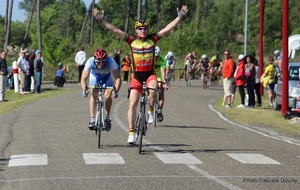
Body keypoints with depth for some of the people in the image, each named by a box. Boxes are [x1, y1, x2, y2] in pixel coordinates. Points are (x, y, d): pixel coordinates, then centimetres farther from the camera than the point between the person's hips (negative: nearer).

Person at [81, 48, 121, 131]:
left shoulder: (111, 62, -38)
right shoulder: (90, 62, -36)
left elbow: (118, 78, -39)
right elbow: (83, 79, -35)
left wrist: (116, 91, -53)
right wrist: (84, 90, -52)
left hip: (107, 76, -1)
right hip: (95, 75, 1)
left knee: (108, 96, -18)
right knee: (94, 95, -19)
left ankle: (107, 117, 1)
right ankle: (92, 119, -14)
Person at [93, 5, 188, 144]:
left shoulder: (153, 39, -3)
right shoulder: (132, 40, -4)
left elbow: (167, 29, -8)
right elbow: (115, 31, -8)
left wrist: (179, 17, -15)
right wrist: (102, 20, -16)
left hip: (150, 74, 0)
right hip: (136, 75, 1)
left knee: (153, 91, -32)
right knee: (132, 104, -3)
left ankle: (150, 112, -2)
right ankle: (131, 133, 4)